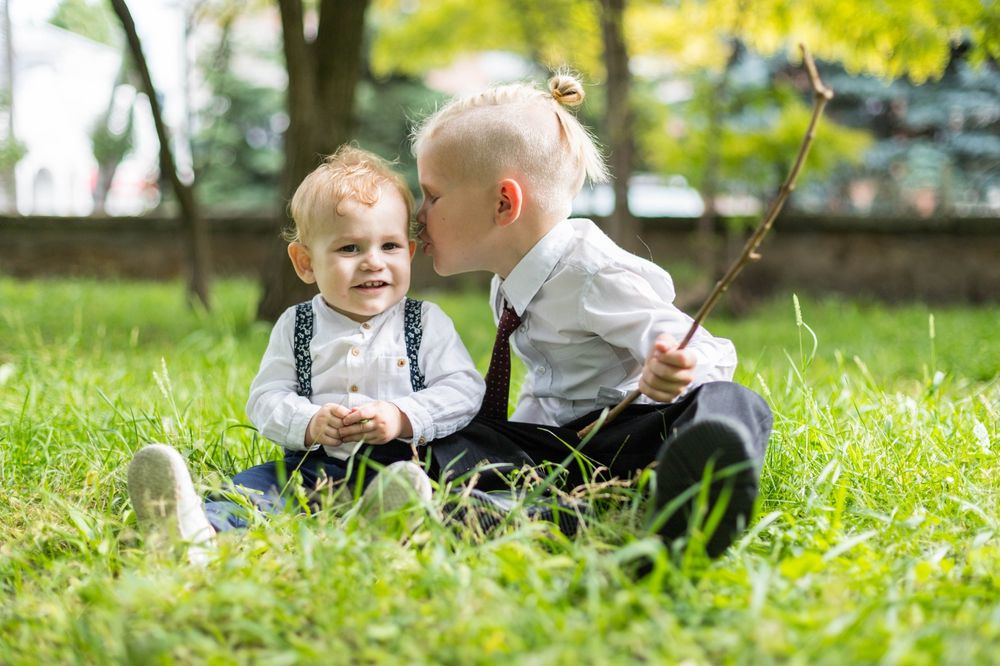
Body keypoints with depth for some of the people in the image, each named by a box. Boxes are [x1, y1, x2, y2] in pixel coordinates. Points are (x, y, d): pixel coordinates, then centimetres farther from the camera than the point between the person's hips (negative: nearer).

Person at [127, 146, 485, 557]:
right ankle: (202, 528, -53)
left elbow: (464, 389, 3)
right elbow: (265, 398, 8)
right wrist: (309, 423, -13)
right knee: (254, 484, -25)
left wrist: (403, 417, -13)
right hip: (314, 463, 2)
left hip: (397, 460, -2)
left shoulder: (427, 323, 8)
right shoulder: (296, 327, 13)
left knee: (405, 480, -37)